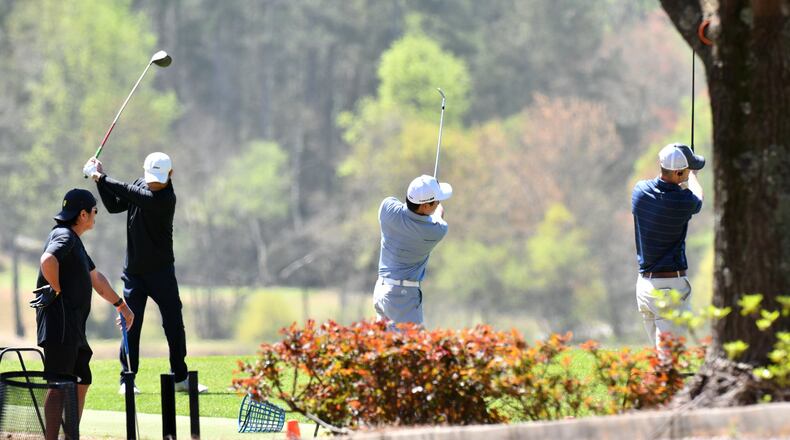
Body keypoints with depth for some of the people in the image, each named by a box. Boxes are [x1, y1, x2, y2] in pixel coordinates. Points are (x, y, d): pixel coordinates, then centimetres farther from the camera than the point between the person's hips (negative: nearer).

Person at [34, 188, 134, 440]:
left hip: (74, 326, 11)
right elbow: (48, 260, -33)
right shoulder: (64, 237, -11)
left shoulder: (75, 241, 22)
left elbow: (95, 278, 33)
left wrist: (120, 305, 40)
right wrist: (57, 289, -18)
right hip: (59, 323, -11)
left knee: (81, 381, 17)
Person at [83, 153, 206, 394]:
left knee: (174, 324, 0)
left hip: (161, 271, -4)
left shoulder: (164, 199, -21)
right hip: (134, 270, 4)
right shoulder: (140, 185, 1)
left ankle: (180, 377, 12)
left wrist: (99, 176, -15)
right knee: (131, 324, 2)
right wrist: (100, 178, 0)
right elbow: (114, 206, 10)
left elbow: (127, 192, -24)